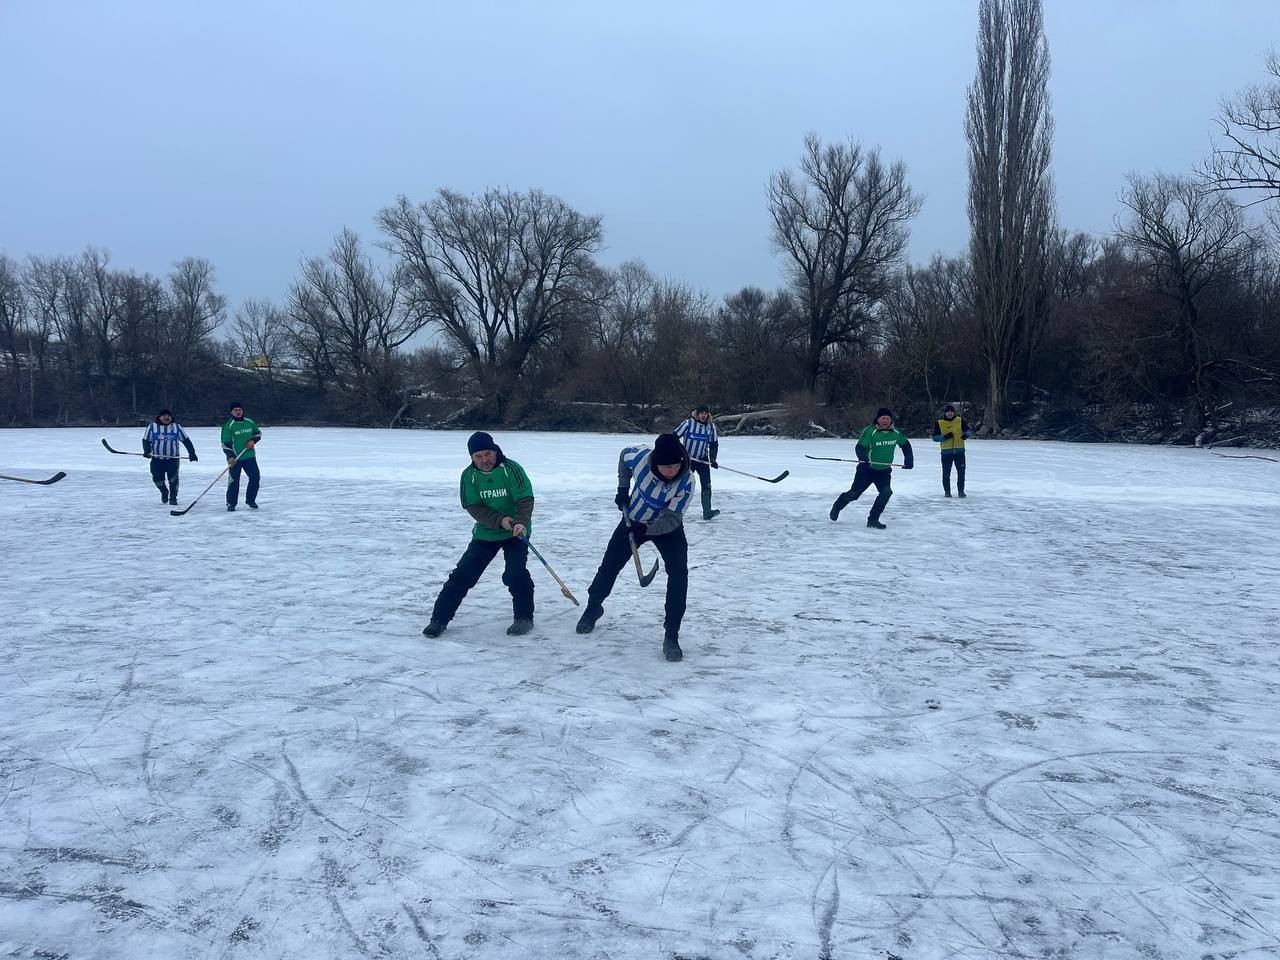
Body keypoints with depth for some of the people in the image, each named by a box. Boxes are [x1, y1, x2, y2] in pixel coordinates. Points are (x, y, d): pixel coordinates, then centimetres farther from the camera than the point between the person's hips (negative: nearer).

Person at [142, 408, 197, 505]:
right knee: (157, 478, -5)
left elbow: (186, 440, 6)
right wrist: (147, 451, -14)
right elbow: (146, 440, 4)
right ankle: (164, 492, 27)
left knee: (173, 477, -15)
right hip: (157, 459, 0)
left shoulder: (177, 427, 6)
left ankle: (173, 497, 1)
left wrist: (192, 453, -3)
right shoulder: (152, 427, 4)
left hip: (173, 458, 0)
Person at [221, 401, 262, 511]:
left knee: (255, 477, -2)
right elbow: (225, 443, -7)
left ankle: (250, 500, 15)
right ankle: (231, 503, 11)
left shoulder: (249, 422, 6)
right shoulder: (228, 426, -7)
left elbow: (258, 433, 19)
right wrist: (230, 456, -17)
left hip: (249, 456, 4)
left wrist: (253, 440, -2)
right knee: (234, 481, -3)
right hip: (235, 458, -4)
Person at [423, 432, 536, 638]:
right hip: (485, 532, 3)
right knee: (462, 574, -3)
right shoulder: (469, 476, -7)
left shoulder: (511, 469, -16)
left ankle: (524, 617, 3)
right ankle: (439, 619, 5)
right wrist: (501, 520, -27)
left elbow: (525, 499, -21)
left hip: (515, 532, -3)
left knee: (515, 573, -18)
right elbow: (474, 507, -12)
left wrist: (521, 523, -40)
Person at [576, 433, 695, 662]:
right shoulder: (641, 456, -28)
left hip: (667, 527, -2)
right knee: (610, 565, 11)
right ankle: (593, 608, 40)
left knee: (678, 574, -20)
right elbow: (624, 456, -3)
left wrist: (647, 529, -46)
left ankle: (671, 636, -12)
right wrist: (623, 488, -3)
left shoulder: (687, 481, -33)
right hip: (634, 520, 2)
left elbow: (672, 518, -31)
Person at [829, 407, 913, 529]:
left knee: (886, 492, -19)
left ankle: (873, 520, -9)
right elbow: (860, 447, -21)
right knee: (854, 494, 2)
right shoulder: (870, 431, -16)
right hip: (867, 469, -3)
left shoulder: (895, 433, -1)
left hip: (884, 470, 3)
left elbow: (905, 444, 16)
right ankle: (838, 505, 33)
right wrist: (863, 458, -41)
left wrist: (909, 460, 6)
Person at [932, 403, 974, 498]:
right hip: (946, 452, -1)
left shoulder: (960, 421, 3)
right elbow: (935, 438, -1)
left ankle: (961, 490, 11)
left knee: (961, 472, -1)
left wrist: (966, 434, -20)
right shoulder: (939, 423, 1)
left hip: (959, 451, 1)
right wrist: (944, 437, -18)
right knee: (946, 473, 2)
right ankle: (947, 491, 16)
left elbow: (969, 431, 3)